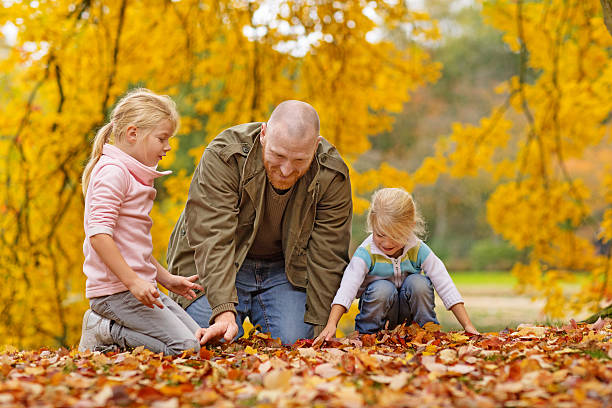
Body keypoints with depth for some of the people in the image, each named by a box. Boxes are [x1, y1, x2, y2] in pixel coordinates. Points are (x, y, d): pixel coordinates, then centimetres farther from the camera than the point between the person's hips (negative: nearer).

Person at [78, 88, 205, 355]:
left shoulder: (134, 175, 19)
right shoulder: (113, 172, -12)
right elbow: (99, 234, -23)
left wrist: (165, 278, 21)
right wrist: (133, 281, -26)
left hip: (138, 288, 10)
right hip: (115, 291, -10)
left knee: (200, 338, 5)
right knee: (187, 348, -17)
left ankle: (110, 329, 7)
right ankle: (105, 332, -6)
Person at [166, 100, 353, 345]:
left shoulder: (332, 177, -19)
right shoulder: (222, 156, -26)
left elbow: (327, 260, -13)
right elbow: (213, 241, -32)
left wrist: (318, 328, -19)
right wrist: (224, 312, -42)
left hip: (284, 269, 2)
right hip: (215, 269, -2)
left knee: (295, 340, -17)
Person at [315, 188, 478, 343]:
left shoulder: (418, 250, -15)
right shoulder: (366, 253, -20)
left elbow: (445, 286, -14)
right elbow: (347, 288, -28)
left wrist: (467, 326, -17)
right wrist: (331, 325, -43)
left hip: (408, 313, 2)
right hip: (380, 311, -2)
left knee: (419, 283, -27)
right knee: (382, 289, -33)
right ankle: (366, 334, -9)